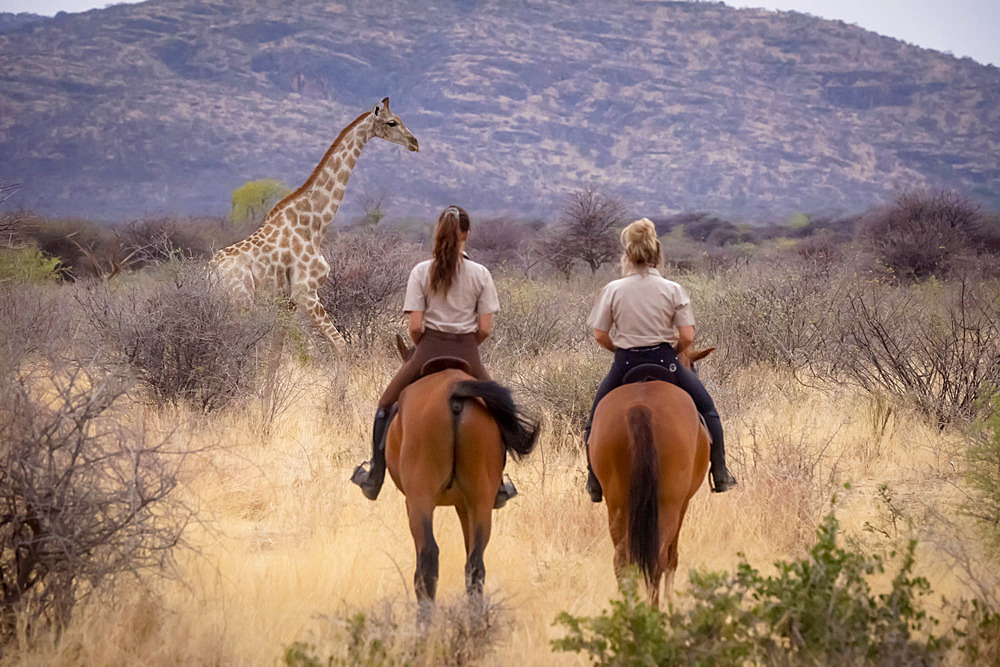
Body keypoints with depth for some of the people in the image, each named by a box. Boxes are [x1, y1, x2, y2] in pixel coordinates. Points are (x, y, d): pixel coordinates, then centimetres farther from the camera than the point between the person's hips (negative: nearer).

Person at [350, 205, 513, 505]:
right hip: (467, 354, 0)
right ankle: (497, 485, 21)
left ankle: (374, 478, 20)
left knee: (386, 406, 21)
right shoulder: (480, 274, -3)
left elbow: (415, 326, -8)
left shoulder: (422, 272, -5)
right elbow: (485, 329, -5)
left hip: (428, 351, 0)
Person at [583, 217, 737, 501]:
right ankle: (720, 475, 20)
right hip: (664, 362, 0)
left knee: (596, 422, 21)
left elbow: (600, 336, -3)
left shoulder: (613, 289, -5)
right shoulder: (673, 290, -5)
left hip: (625, 365, 0)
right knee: (707, 410, 21)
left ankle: (595, 485, 18)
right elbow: (687, 337, -8)